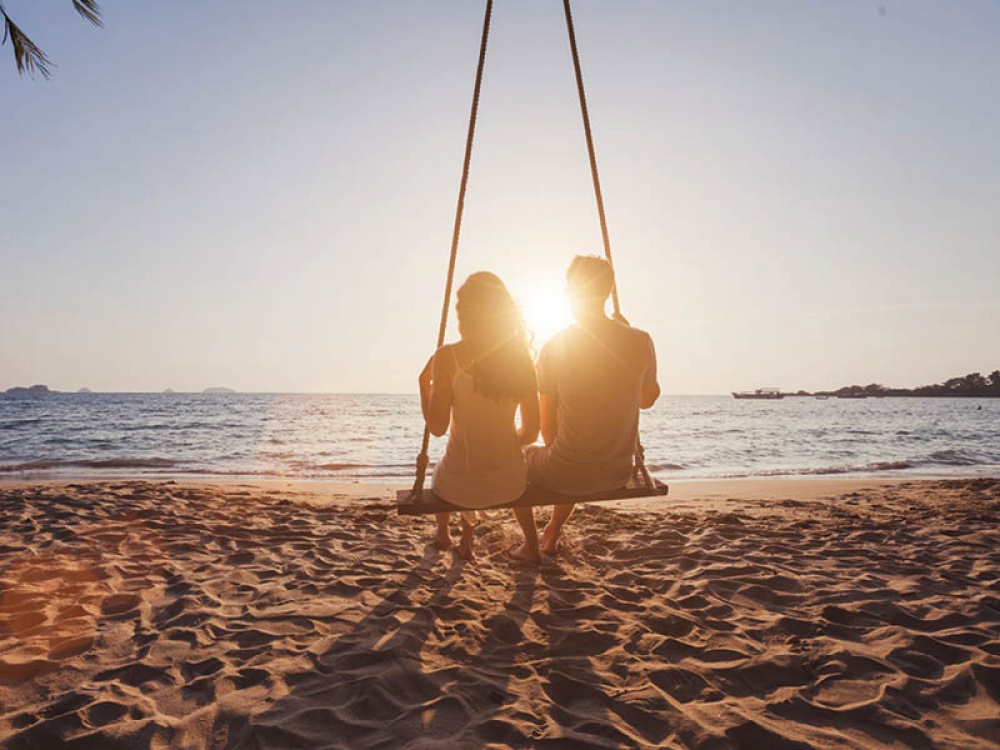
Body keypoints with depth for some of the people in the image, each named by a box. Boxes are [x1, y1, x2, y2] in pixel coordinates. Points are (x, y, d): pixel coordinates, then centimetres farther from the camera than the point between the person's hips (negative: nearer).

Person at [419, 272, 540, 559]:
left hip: (460, 485, -2)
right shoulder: (521, 357, -3)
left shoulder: (447, 357, -13)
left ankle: (443, 532, 58)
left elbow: (437, 426, -12)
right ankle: (466, 541, 45)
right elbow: (531, 432, 0)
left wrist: (424, 382, 2)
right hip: (510, 483, 3)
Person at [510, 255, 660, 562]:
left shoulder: (553, 348, -12)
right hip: (618, 474, 4)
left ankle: (530, 546, 33)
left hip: (568, 474, -4)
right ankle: (552, 536, 47)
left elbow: (547, 428, -4)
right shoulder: (640, 342, -7)